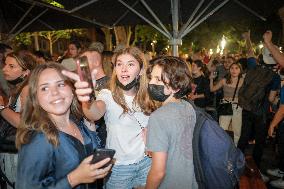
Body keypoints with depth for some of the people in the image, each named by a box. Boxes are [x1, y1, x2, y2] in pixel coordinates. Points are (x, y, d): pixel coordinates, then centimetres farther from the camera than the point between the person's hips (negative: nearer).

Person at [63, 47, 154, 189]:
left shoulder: (145, 96, -3)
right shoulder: (108, 95, -16)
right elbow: (95, 114, -39)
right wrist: (87, 100, -60)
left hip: (145, 161, 4)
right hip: (118, 166, -3)